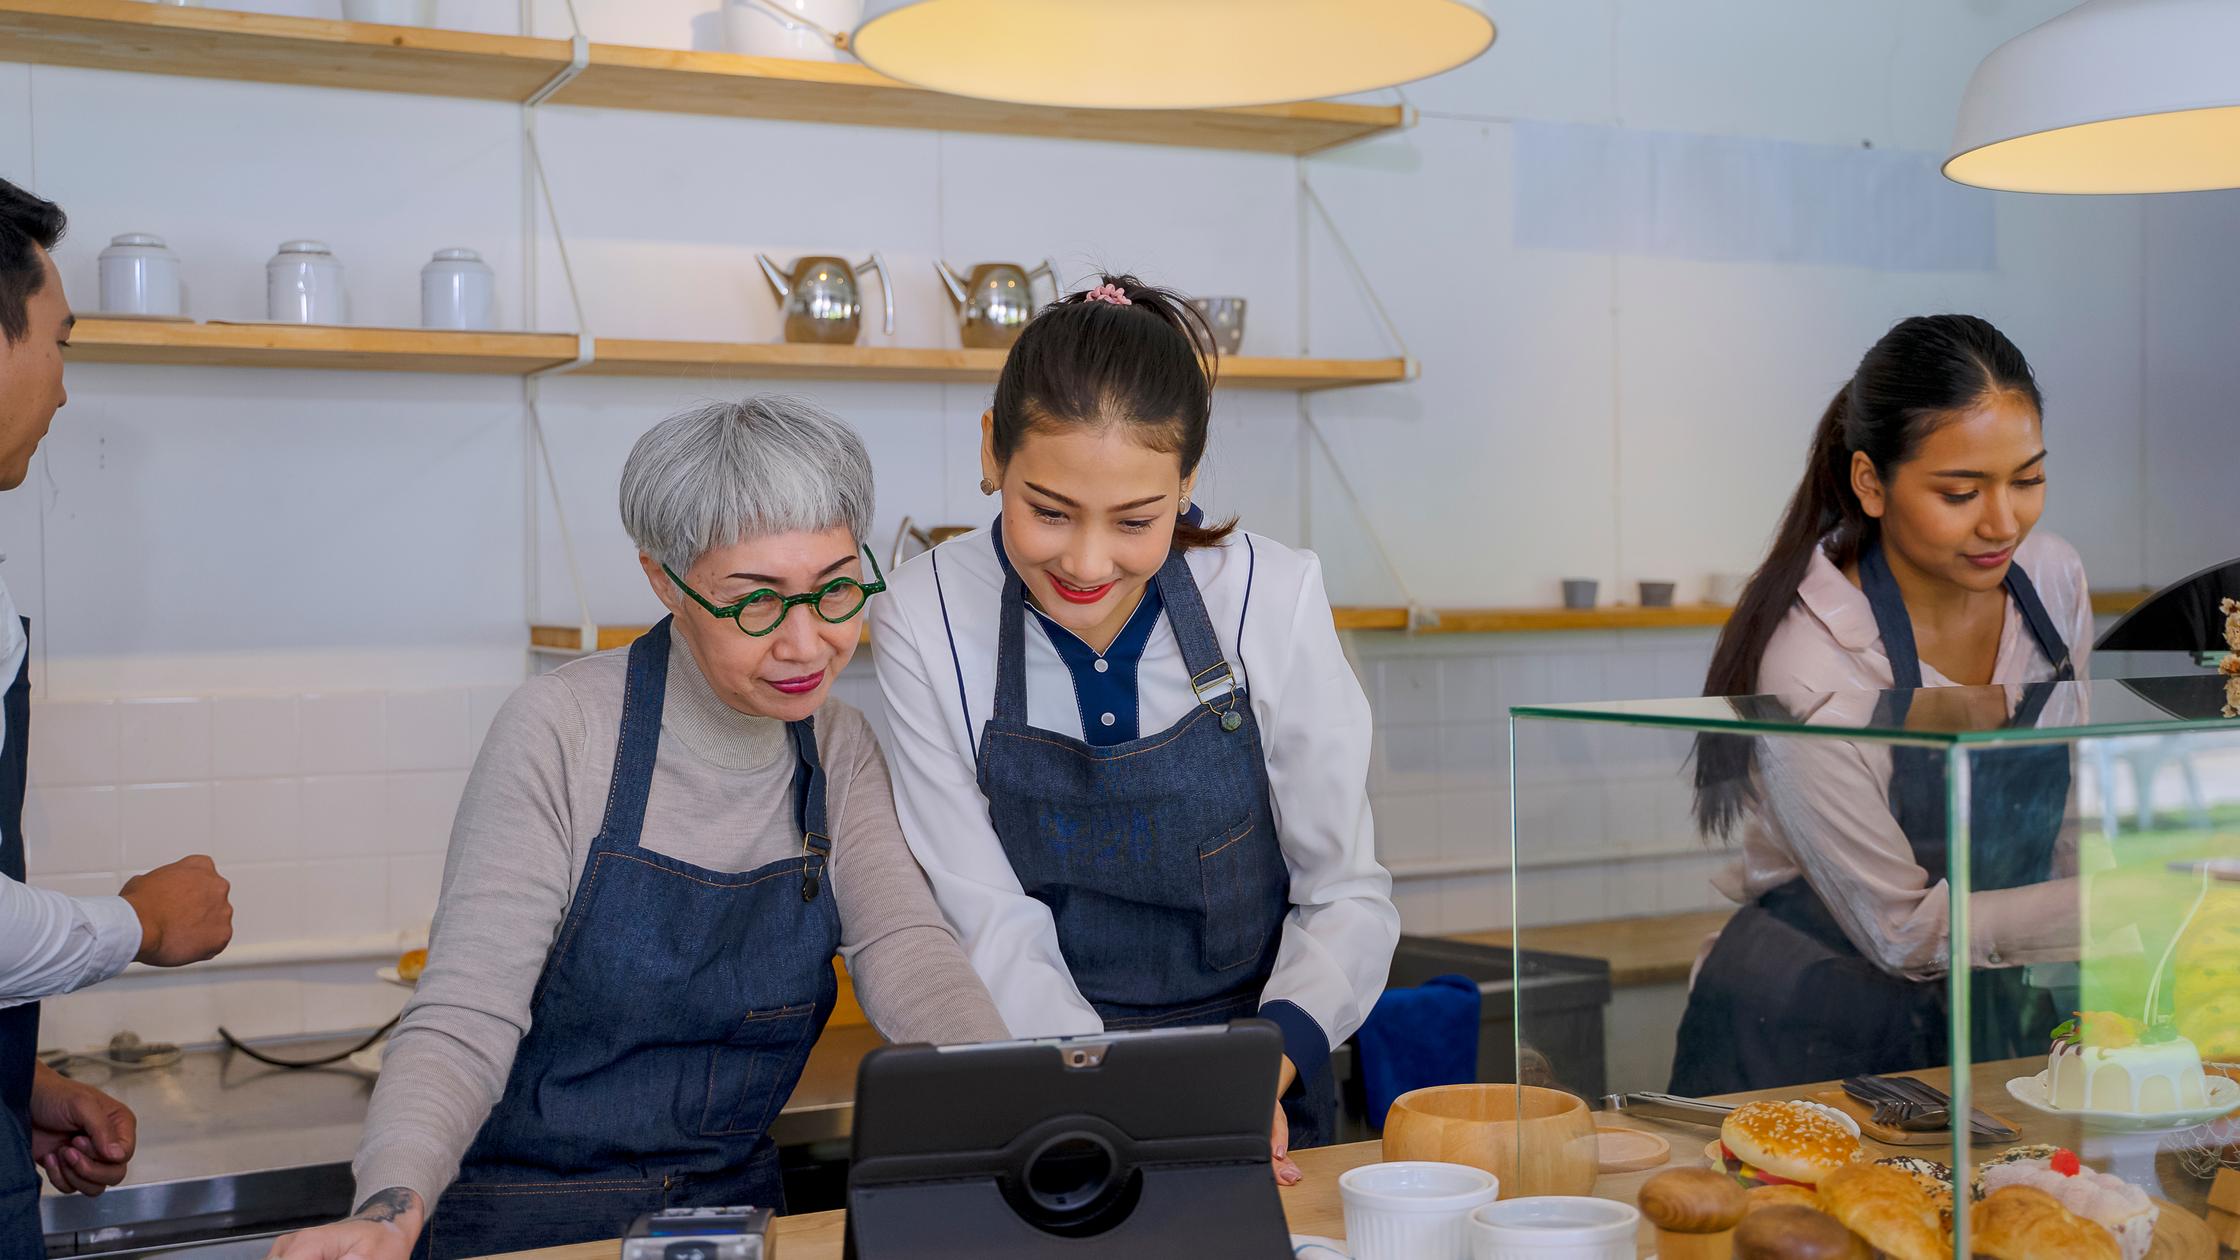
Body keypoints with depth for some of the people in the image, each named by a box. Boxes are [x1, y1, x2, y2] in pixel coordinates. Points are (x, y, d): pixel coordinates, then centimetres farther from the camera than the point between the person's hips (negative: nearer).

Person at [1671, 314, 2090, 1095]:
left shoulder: (2052, 579, -3)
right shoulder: (1809, 672, -23)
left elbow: (2065, 826, 11)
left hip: (1984, 1013, 6)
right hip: (1810, 1036, -5)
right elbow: (1904, 929, -14)